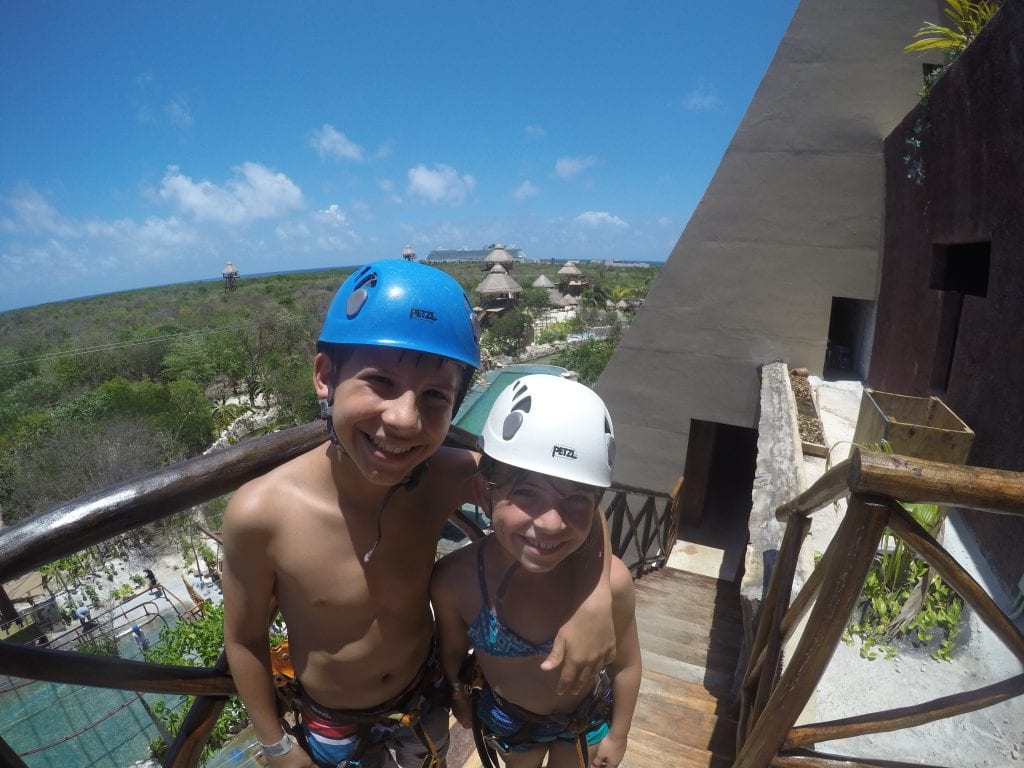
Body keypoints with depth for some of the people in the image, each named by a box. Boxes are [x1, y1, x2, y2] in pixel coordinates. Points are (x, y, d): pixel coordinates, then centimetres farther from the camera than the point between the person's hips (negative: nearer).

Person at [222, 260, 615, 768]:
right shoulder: (259, 513, -33)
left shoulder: (449, 477, -30)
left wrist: (596, 597, -31)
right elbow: (244, 639, -16)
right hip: (334, 727, -2)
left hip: (425, 702, 2)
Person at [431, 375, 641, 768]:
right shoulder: (453, 580, -35)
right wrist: (459, 699, 6)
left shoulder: (610, 580, -36)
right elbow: (453, 652, -13)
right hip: (506, 715, 1)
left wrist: (617, 735, 0)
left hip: (587, 715, -1)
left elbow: (626, 665, -15)